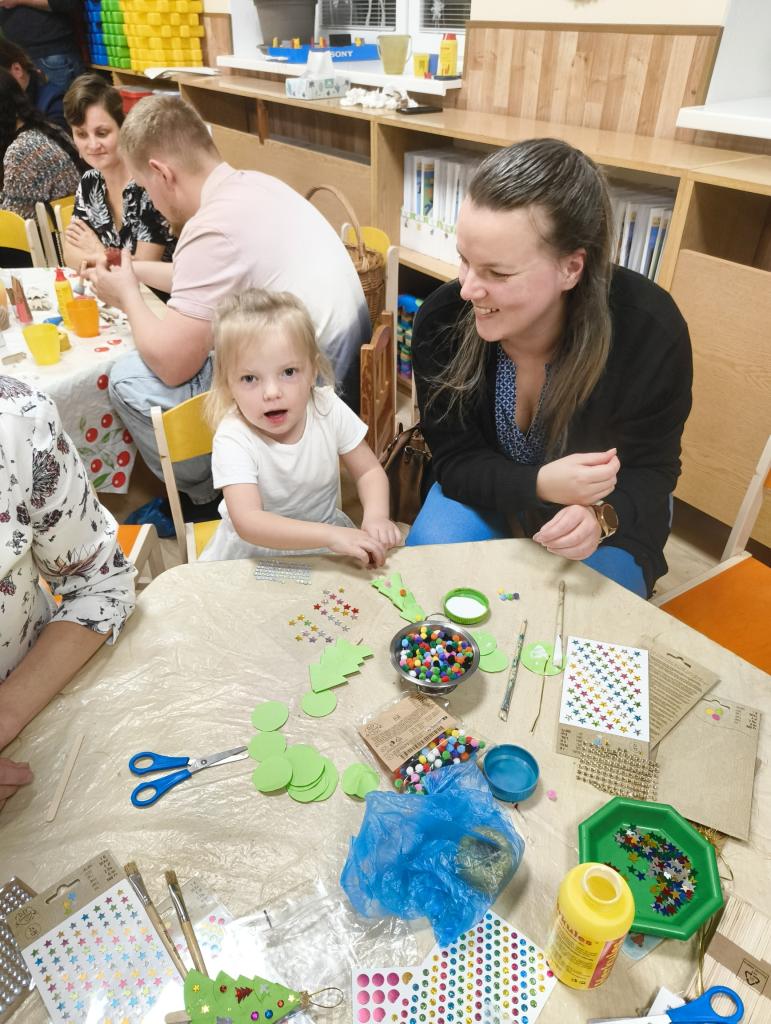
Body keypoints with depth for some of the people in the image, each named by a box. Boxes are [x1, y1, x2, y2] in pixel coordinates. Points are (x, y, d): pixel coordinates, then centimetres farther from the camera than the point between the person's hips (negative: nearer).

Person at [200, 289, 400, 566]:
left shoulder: (329, 410, -15)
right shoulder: (233, 439, -26)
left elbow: (369, 471, -4)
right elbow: (248, 522, -37)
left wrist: (376, 516, -25)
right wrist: (331, 536, -47)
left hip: (326, 534, 2)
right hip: (252, 554, -1)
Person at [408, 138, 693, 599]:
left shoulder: (651, 332, -28)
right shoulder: (441, 321, -25)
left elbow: (649, 470, -15)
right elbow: (457, 461, -16)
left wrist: (600, 514, -40)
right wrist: (539, 486, -37)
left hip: (608, 508, -1)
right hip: (489, 490, 2)